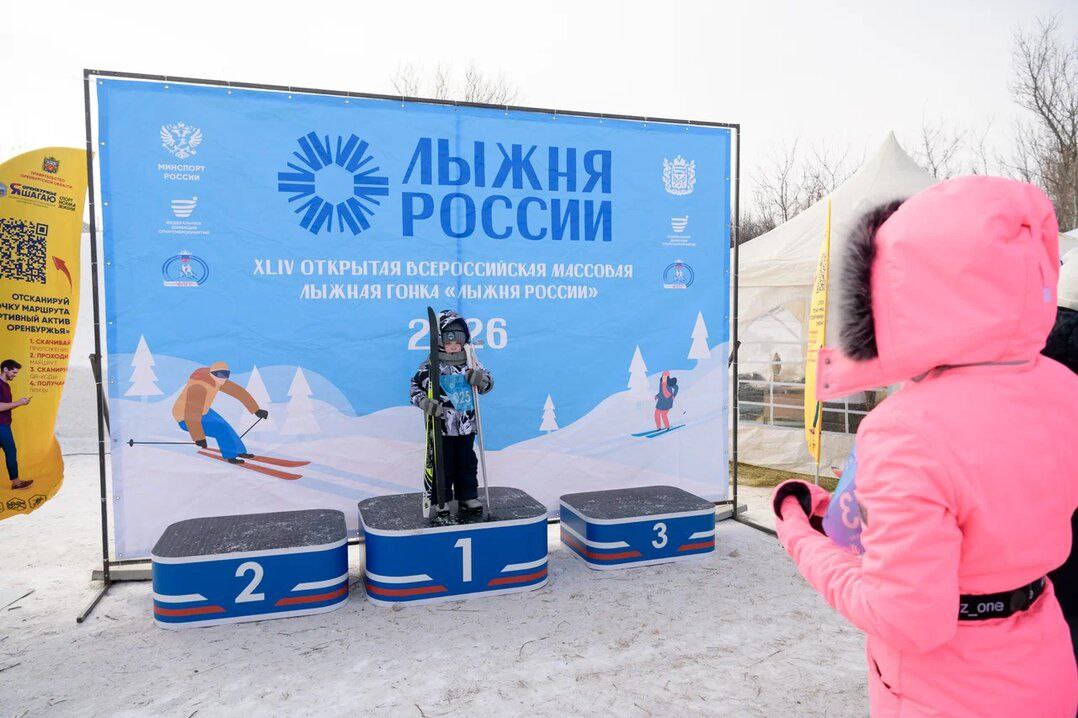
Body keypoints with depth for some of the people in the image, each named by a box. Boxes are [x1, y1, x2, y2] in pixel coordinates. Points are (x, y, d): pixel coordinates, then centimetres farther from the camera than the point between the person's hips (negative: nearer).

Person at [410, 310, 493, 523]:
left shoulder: (471, 362, 3)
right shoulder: (431, 365, -9)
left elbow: (488, 383, 11)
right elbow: (415, 387, -5)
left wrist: (481, 380, -12)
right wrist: (424, 402, -23)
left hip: (466, 426, 4)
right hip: (441, 427, -4)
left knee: (467, 464, 13)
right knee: (442, 466, 5)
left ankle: (469, 500, 25)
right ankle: (442, 505, 16)